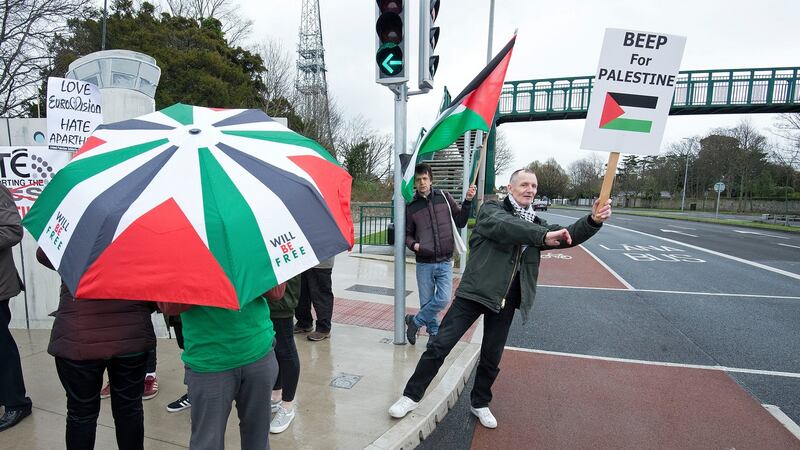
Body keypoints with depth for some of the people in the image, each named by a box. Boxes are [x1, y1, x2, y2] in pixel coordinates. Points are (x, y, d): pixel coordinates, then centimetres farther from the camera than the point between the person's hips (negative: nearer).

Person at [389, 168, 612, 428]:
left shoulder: (536, 224, 12)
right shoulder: (492, 210, -3)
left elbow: (567, 236, 1)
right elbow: (505, 226, -25)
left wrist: (593, 221, -17)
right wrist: (542, 236, -35)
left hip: (505, 302, 5)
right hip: (474, 292, -4)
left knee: (492, 358, 16)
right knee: (441, 345, -2)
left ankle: (480, 404, 39)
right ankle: (412, 396, 16)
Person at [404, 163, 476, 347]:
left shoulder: (444, 197, 2)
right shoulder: (411, 206, 1)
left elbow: (460, 222, 6)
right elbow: (407, 234, 9)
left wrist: (467, 201, -7)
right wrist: (413, 244, -12)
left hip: (445, 262, 0)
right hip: (424, 263, 0)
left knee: (443, 299, -8)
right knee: (427, 302, 6)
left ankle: (415, 321, 14)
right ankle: (434, 333, 31)